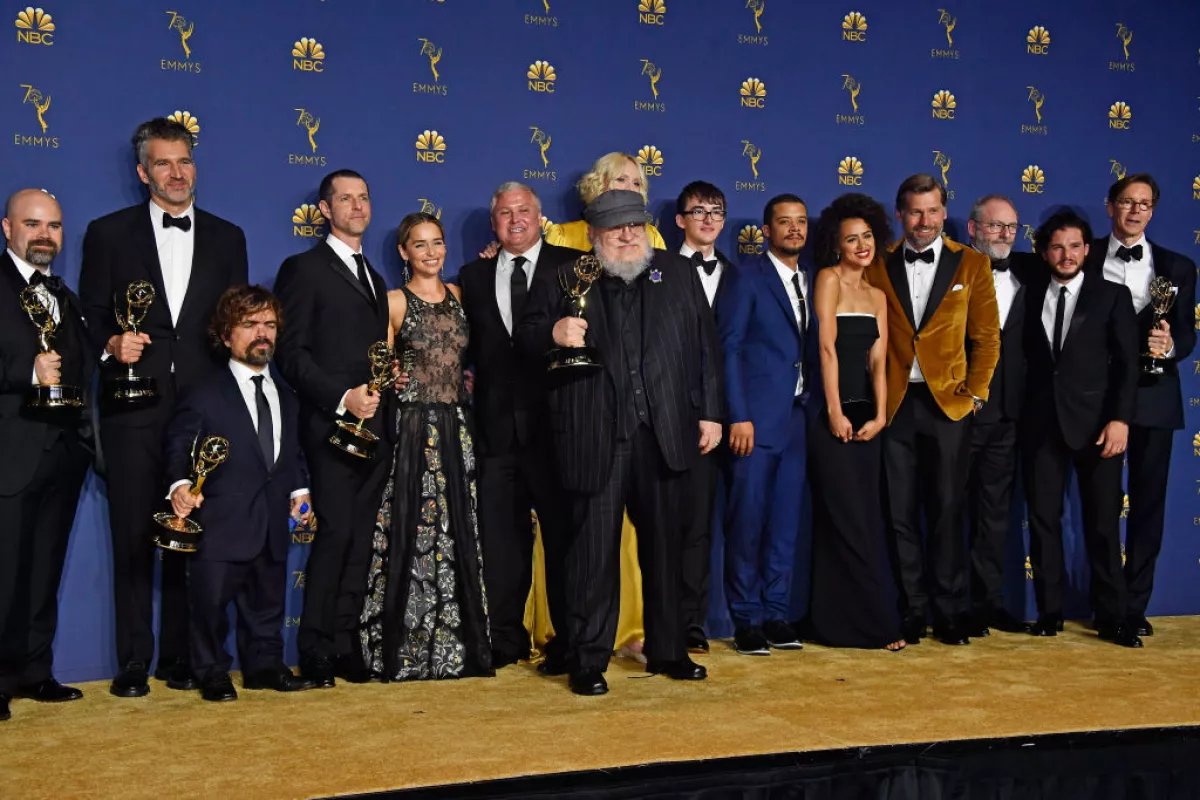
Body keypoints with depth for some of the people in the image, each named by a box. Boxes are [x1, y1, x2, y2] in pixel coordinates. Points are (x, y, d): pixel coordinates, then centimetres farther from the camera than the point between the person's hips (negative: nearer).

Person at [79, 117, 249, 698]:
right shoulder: (108, 233, 7)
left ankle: (182, 657, 16)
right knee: (134, 537, 2)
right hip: (134, 409, -1)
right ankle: (133, 664, 11)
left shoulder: (227, 238, 12)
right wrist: (112, 344, -15)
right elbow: (90, 318, 6)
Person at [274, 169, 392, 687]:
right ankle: (316, 652, -1)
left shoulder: (374, 278, 24)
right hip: (332, 425, -7)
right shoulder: (304, 270, 1)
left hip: (374, 425, 7)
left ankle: (345, 644, 10)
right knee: (336, 533, -9)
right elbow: (291, 353, -7)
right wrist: (342, 399, -17)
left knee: (360, 539, 5)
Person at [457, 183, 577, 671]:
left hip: (554, 423, -3)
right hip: (497, 425, 4)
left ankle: (568, 643, 12)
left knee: (563, 536, 3)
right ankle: (506, 640, 19)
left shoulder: (571, 266, 3)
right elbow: (468, 345, 16)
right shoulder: (473, 277, 14)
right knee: (501, 539, 8)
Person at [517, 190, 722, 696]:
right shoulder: (564, 281, 6)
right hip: (596, 441, -2)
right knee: (593, 550, 0)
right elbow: (526, 336, 3)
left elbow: (705, 348, 9)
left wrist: (710, 413, 3)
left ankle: (667, 651, 25)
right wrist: (553, 333, -20)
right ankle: (588, 660, 10)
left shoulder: (679, 275, 12)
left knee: (664, 547, 12)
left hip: (665, 437, 3)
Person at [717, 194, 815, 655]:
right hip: (756, 418, -5)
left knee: (786, 522, 7)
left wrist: (816, 407, 3)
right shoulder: (747, 277, -1)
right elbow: (728, 347, -7)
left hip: (798, 418, 5)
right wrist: (739, 417, -13)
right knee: (747, 519, -3)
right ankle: (746, 619, 7)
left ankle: (777, 614, 16)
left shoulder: (813, 281, 15)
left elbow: (814, 349, 13)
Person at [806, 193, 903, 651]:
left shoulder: (877, 295, 15)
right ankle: (877, 622, 1)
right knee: (849, 522, -5)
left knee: (867, 520, 7)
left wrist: (880, 415, -7)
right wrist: (835, 411, -16)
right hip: (833, 414, -7)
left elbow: (878, 360, 6)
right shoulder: (829, 278, -5)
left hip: (865, 416, 7)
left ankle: (839, 622, 14)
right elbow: (827, 346, -12)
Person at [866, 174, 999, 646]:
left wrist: (975, 394, -1)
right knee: (900, 514, 3)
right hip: (894, 405, 1)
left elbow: (987, 336, 7)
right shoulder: (878, 268, 6)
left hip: (948, 403, 0)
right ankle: (911, 612, 13)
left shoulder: (971, 264, 6)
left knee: (947, 511, 3)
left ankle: (950, 612, 13)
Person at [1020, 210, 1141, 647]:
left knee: (1103, 523, 2)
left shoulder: (1112, 295, 3)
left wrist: (1120, 418, -13)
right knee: (1043, 520, 4)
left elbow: (1127, 363, -2)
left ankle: (1113, 617, 9)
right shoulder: (1030, 294, 10)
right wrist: (1021, 409, -3)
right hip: (1041, 422, 2)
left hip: (1095, 422, -2)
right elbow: (1028, 354, 9)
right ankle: (1049, 611, 12)